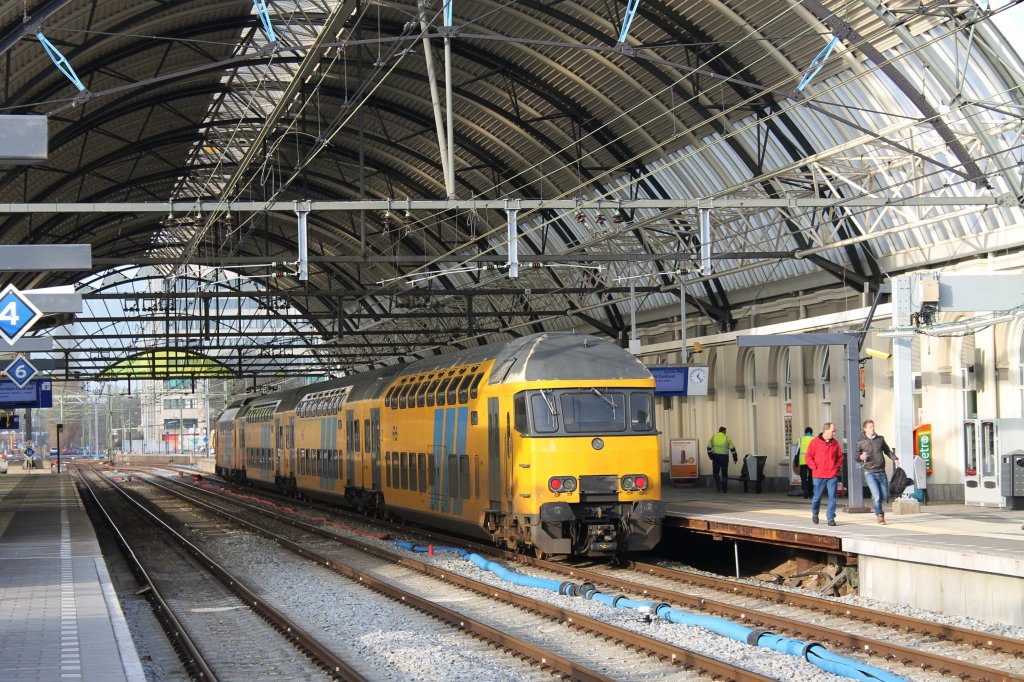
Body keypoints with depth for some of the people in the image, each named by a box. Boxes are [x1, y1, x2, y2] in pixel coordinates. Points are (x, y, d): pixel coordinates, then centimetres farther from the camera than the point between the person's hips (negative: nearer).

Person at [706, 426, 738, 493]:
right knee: (724, 473, 11)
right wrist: (735, 458, 11)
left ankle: (718, 484, -12)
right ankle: (724, 488, 11)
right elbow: (732, 449, 2)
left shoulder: (713, 437, 4)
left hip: (716, 457, 0)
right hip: (724, 458, 0)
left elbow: (709, 448, 2)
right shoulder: (727, 438, 1)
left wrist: (711, 456, 13)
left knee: (715, 473, 11)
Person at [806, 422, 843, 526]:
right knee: (817, 496, 8)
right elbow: (808, 456, 1)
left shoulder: (835, 443, 7)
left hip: (832, 475, 2)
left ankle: (831, 518, -3)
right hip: (818, 475, -2)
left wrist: (838, 466, 5)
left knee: (832, 497, -6)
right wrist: (814, 467, -6)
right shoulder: (815, 442, -3)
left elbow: (840, 457, 18)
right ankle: (815, 514, 32)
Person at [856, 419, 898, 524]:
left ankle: (875, 501, 37)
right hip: (870, 473, -3)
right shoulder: (861, 442, 1)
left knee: (884, 495, 7)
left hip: (881, 472, 3)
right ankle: (880, 516, 1)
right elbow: (857, 457, 8)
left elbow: (888, 451, 17)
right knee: (877, 496, -11)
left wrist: (895, 459, 2)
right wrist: (861, 457, -15)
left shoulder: (880, 439, 7)